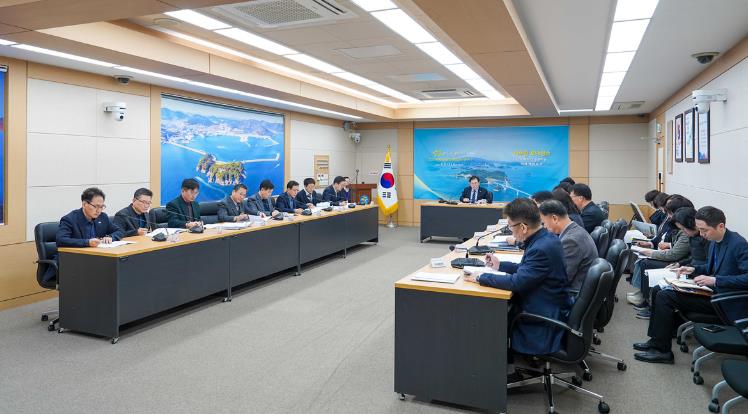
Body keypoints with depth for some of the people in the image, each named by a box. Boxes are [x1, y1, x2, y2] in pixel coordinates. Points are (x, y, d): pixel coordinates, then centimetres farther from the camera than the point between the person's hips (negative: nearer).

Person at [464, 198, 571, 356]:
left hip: (543, 320, -8)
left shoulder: (542, 248, -29)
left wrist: (481, 277, -18)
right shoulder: (546, 238, 0)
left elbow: (517, 282, -28)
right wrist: (500, 265, 12)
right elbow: (526, 269, 15)